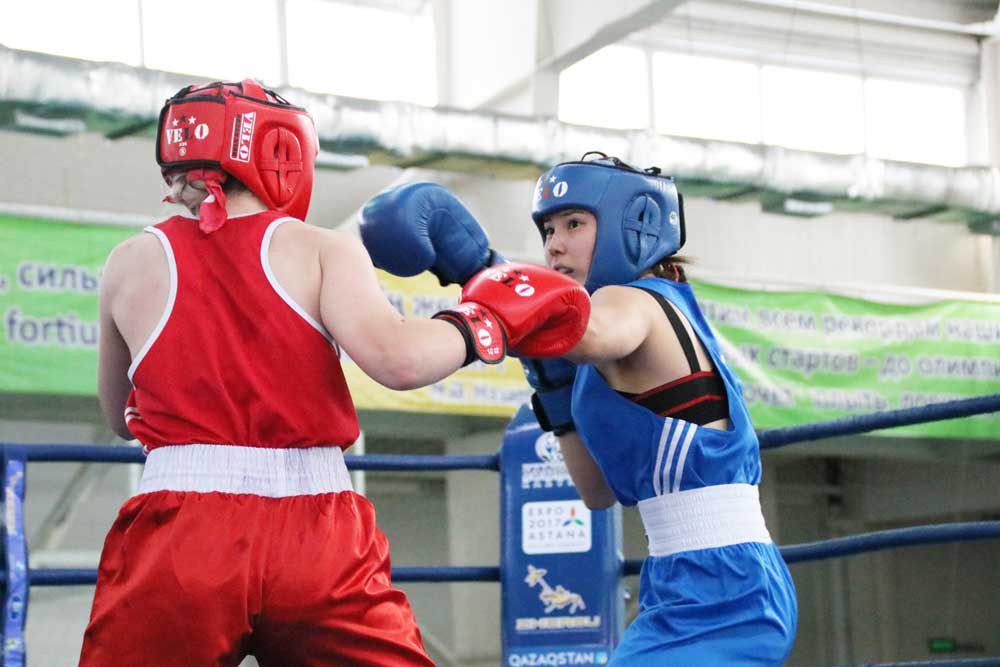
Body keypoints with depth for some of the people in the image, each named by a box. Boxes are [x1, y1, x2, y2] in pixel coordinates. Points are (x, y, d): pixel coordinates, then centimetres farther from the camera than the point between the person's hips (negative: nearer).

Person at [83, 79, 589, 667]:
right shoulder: (321, 250, 4)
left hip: (176, 531, 1)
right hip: (318, 541, -1)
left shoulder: (131, 263, 11)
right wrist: (489, 320, 4)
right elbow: (395, 359, -12)